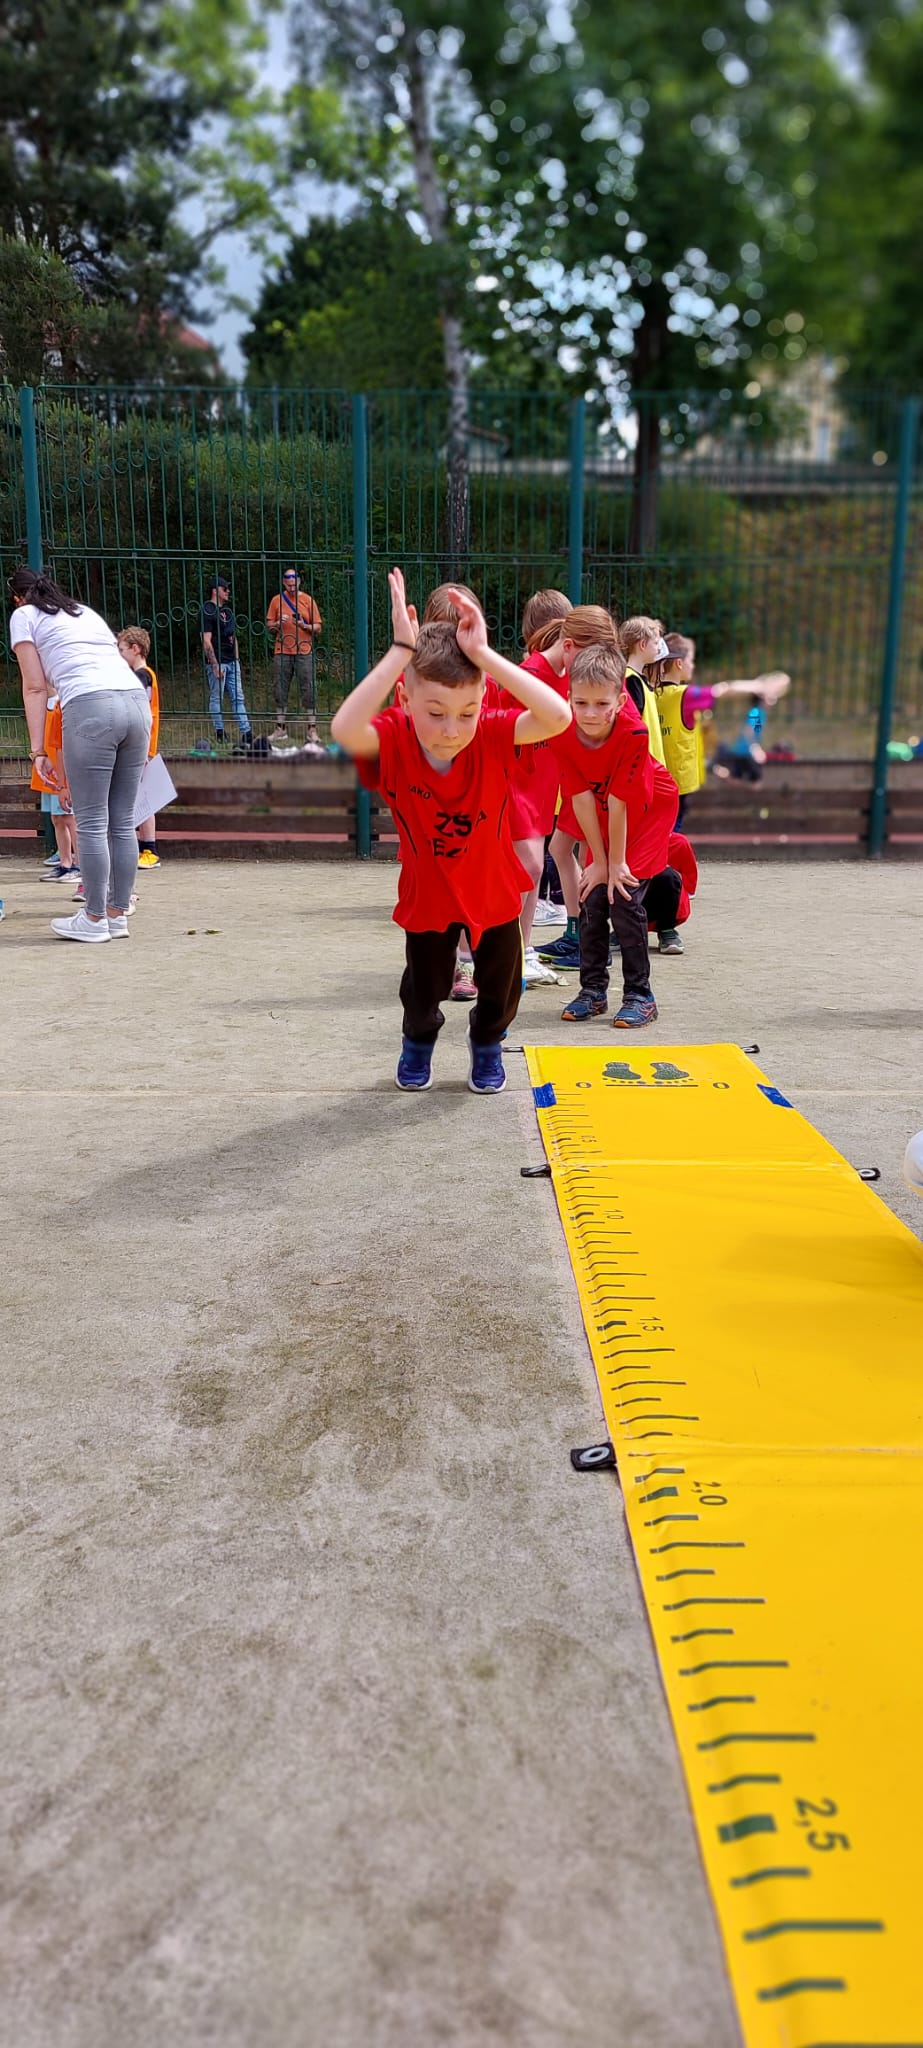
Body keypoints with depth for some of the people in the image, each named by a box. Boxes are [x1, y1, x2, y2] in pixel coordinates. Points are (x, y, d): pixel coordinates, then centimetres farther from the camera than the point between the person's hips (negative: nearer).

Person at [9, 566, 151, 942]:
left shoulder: (24, 616, 16)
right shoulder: (87, 612, 33)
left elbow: (35, 687, 7)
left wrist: (38, 751, 6)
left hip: (90, 707, -6)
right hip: (137, 702, 6)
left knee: (91, 822, 0)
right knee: (123, 820, 10)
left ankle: (94, 919, 5)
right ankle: (118, 914, 16)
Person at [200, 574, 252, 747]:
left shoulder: (227, 611, 17)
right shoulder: (207, 611, -9)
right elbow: (206, 641, -14)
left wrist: (237, 659, 15)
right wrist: (215, 665, -19)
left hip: (232, 662, 8)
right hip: (217, 662, -8)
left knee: (238, 698, 6)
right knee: (216, 698, 0)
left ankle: (246, 733, 5)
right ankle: (219, 733, 6)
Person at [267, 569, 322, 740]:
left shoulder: (307, 600, 5)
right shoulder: (276, 600, 9)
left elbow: (318, 627, 4)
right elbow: (269, 627, 12)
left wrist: (304, 626, -14)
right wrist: (278, 624, -9)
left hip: (304, 651, -2)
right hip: (282, 652, 2)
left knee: (309, 690, -6)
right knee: (280, 690, 3)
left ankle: (312, 729, -5)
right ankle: (280, 727, 10)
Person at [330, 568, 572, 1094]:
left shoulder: (494, 737, -27)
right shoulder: (394, 740, -28)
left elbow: (558, 717, -45)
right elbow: (344, 729, -51)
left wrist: (483, 654, -47)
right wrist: (402, 650, -51)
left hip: (493, 890, 1)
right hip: (427, 893, -1)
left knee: (501, 981, 19)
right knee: (424, 986, 16)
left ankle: (487, 1042, 51)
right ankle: (419, 1040, 51)